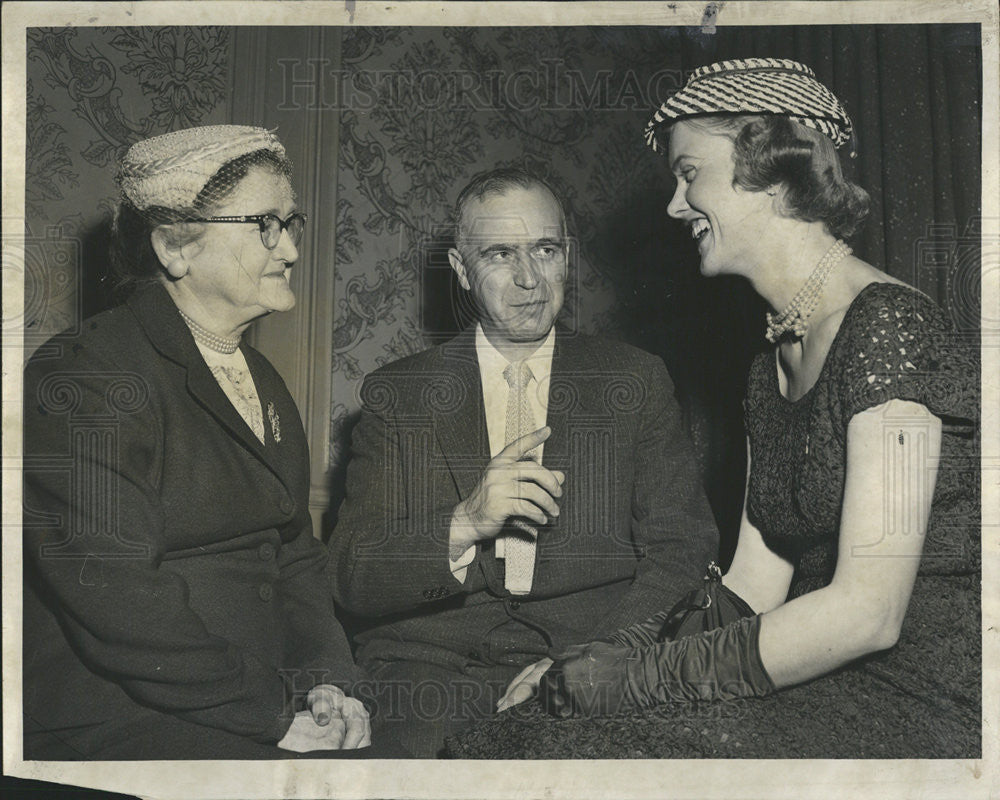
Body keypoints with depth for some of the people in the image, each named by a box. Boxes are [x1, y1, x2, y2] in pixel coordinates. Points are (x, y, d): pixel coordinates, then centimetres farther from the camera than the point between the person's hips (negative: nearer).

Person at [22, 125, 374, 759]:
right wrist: (274, 713, -17)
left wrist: (325, 679, -2)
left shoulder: (261, 380, 16)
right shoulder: (82, 377, -11)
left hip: (266, 696, 7)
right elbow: (112, 599, -18)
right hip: (110, 718, -7)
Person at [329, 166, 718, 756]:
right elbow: (353, 579, 4)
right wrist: (465, 525, -15)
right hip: (431, 663, 1)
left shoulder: (637, 382, 11)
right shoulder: (397, 394, 10)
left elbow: (683, 553, 5)